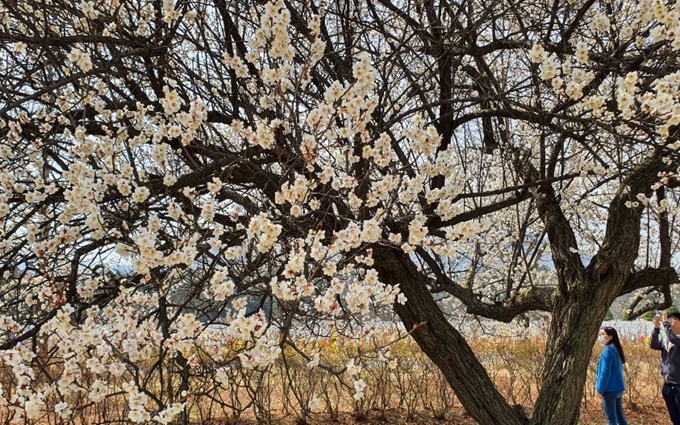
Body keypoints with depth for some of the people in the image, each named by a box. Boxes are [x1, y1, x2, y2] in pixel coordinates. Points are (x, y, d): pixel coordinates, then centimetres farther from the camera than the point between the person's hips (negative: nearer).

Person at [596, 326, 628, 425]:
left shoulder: (608, 351, -17)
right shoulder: (616, 349, 11)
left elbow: (605, 372, -19)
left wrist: (600, 390, -13)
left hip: (609, 389, -9)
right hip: (618, 388, 9)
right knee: (620, 416, 14)